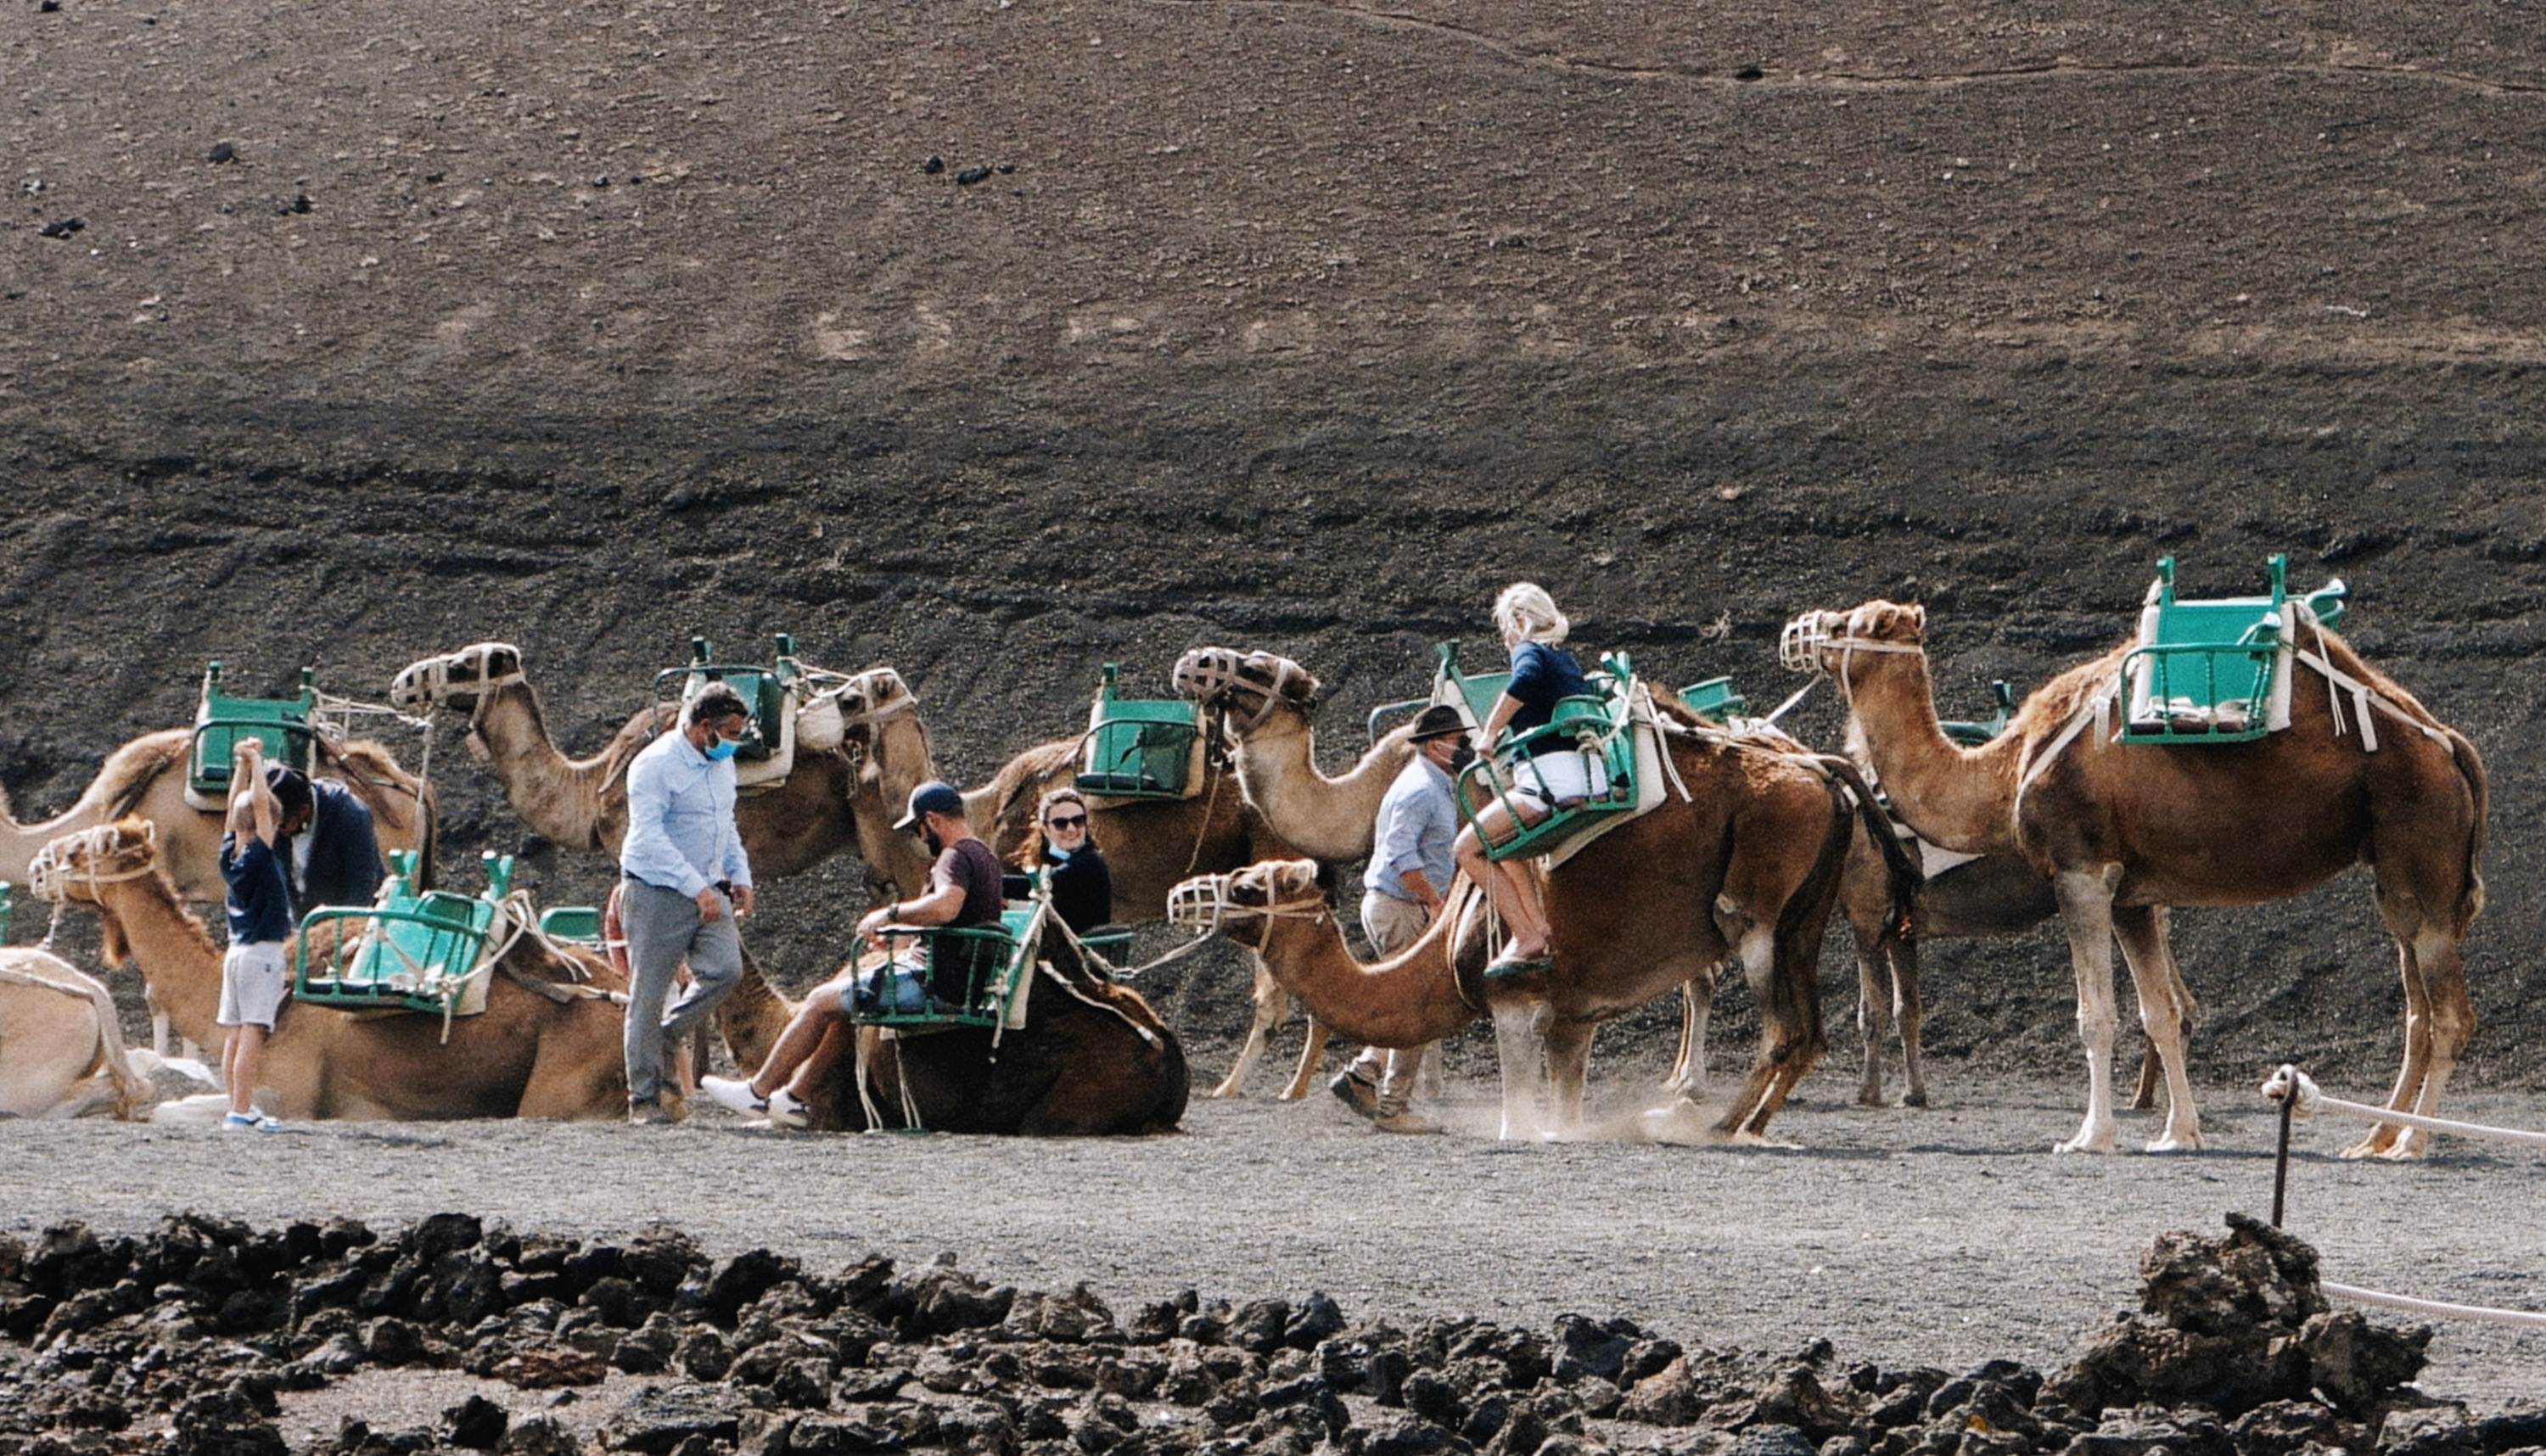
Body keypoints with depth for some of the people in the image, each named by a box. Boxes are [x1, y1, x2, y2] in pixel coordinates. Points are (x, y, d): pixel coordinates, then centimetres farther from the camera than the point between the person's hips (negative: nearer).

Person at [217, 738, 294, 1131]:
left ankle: (240, 1106, 10)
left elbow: (237, 807, 16)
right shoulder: (261, 858, -13)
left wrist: (245, 763, 17)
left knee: (237, 1034, 7)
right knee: (253, 1033, -9)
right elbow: (260, 802, -17)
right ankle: (241, 1111, -13)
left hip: (237, 952, 8)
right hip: (263, 953, -8)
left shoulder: (230, 855, 6)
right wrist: (254, 760, -8)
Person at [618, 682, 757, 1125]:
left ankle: (664, 1037, 12)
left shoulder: (721, 764, 12)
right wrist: (695, 887, -27)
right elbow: (648, 836, -22)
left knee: (725, 970, -12)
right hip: (657, 894, -7)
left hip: (707, 894, 7)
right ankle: (644, 1101, 4)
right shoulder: (655, 765, -15)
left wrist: (739, 876, 12)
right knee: (648, 996, -3)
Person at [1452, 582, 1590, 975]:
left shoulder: (1529, 651, -2)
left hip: (1549, 776, -9)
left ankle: (1527, 941, -10)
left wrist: (1490, 734, -16)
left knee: (1468, 848, -3)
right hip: (1582, 777, 9)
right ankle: (1539, 928, 11)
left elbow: (1524, 681, -25)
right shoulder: (1565, 660, 23)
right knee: (1503, 845, 28)